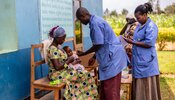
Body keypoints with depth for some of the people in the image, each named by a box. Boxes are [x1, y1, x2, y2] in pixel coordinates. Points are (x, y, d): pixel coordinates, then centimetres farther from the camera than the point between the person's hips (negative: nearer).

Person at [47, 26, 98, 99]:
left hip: (63, 71, 9)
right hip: (57, 74, -9)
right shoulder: (53, 49, -20)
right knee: (84, 75, -15)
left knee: (84, 74, -4)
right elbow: (57, 67, -25)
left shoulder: (58, 46, 9)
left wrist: (73, 62, 0)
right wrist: (69, 61, -15)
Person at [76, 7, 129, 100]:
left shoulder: (95, 23, -17)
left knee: (111, 88, -4)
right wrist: (94, 57, 21)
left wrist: (83, 53, -4)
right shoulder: (96, 21, 15)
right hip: (111, 56, 10)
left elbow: (98, 45, -18)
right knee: (105, 86, 16)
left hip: (112, 56, -10)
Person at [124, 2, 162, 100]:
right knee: (139, 86, 12)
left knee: (147, 86, 1)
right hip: (139, 59, 8)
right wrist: (131, 39, 2)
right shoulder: (140, 25, 13)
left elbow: (148, 43, -19)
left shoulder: (151, 26, -12)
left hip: (146, 61, -8)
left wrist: (132, 42, -15)